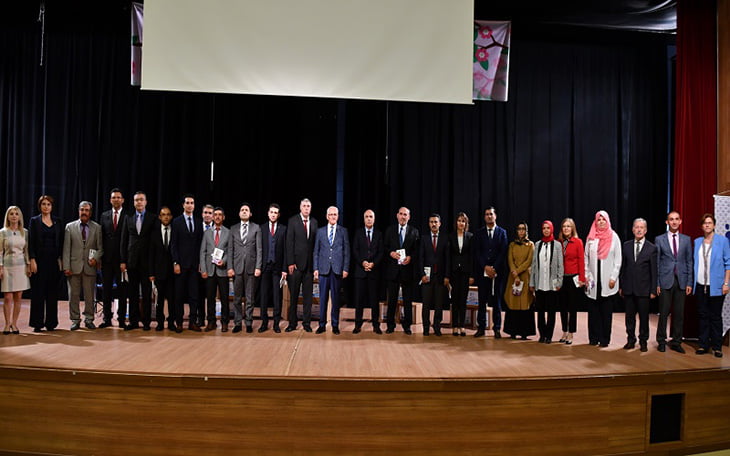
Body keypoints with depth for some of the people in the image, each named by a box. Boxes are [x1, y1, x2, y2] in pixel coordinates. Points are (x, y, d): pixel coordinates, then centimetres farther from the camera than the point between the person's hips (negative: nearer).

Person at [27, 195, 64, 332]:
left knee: (52, 292, 5)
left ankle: (51, 322, 11)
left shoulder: (57, 221, 10)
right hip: (39, 259, -2)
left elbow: (61, 241, 9)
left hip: (54, 260, 3)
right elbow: (31, 242, -2)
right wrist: (32, 260, -10)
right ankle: (37, 323, 5)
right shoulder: (34, 221, 2)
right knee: (38, 292, -1)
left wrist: (60, 259, 2)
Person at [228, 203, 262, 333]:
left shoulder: (256, 228, 6)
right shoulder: (233, 228, 11)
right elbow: (230, 249, 8)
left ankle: (249, 323, 9)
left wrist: (258, 267, -7)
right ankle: (237, 323, 11)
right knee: (237, 298, 4)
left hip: (251, 267, -2)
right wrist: (230, 267, -1)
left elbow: (259, 249, 1)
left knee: (250, 298, 3)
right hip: (237, 267, 2)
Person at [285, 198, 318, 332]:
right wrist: (290, 262, -10)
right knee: (293, 295, 4)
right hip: (296, 263, -2)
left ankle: (307, 322, 14)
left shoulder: (314, 222, 8)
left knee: (308, 295, 6)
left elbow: (316, 243, 6)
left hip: (310, 263, 2)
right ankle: (292, 322, 13)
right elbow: (289, 243, -4)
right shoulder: (292, 221, 0)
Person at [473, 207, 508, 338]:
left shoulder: (502, 232, 7)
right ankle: (481, 327, 7)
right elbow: (477, 252, 2)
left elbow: (503, 252, -1)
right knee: (482, 301, 2)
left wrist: (494, 268, -10)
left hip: (497, 271, -1)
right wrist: (485, 267, -10)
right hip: (482, 271, 1)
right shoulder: (479, 233, 10)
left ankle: (497, 329, 6)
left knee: (497, 301, 2)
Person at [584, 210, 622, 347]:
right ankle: (594, 338, 9)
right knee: (593, 310, 3)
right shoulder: (591, 237, 7)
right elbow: (586, 258, 9)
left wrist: (613, 278, -5)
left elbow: (618, 259, 1)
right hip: (594, 279, 2)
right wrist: (586, 275, 2)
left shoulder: (614, 237, 2)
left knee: (606, 310, 1)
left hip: (608, 280, -1)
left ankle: (605, 338, 7)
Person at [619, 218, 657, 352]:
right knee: (629, 316, 9)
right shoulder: (626, 246, 7)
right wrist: (620, 286, 6)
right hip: (628, 288, 3)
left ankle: (643, 341, 18)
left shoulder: (652, 248, -1)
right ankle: (631, 340, 20)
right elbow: (622, 267, 8)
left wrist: (653, 290, -5)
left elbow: (654, 271, -2)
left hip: (643, 289, -2)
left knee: (644, 317, 5)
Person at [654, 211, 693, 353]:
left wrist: (689, 282, 2)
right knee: (663, 313, 1)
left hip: (681, 281, 2)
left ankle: (676, 342, 14)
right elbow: (656, 263, 3)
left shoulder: (686, 239, 9)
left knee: (679, 313, 5)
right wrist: (656, 283, -3)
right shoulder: (659, 239, 3)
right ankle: (661, 341, 13)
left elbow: (689, 262, 8)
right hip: (665, 281, -2)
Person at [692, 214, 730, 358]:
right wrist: (691, 282, 5)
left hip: (716, 286, -3)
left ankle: (717, 347, 9)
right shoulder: (697, 242, 10)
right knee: (703, 316, 7)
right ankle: (704, 345, 14)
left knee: (716, 316, 2)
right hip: (700, 285, 3)